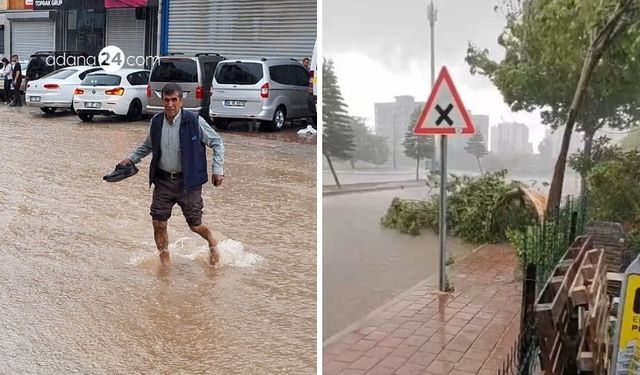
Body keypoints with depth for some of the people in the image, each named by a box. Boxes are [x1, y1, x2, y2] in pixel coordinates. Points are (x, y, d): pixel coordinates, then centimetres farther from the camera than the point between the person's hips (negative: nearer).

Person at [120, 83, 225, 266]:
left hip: (188, 181, -4)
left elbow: (217, 143, -3)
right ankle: (165, 260, 21)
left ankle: (213, 243, 36)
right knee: (158, 223, 1)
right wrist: (131, 159, 12)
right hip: (163, 180, 4)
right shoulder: (156, 121, 2)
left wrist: (217, 169, -9)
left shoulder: (194, 121, -12)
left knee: (195, 225, 3)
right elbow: (148, 146, 21)